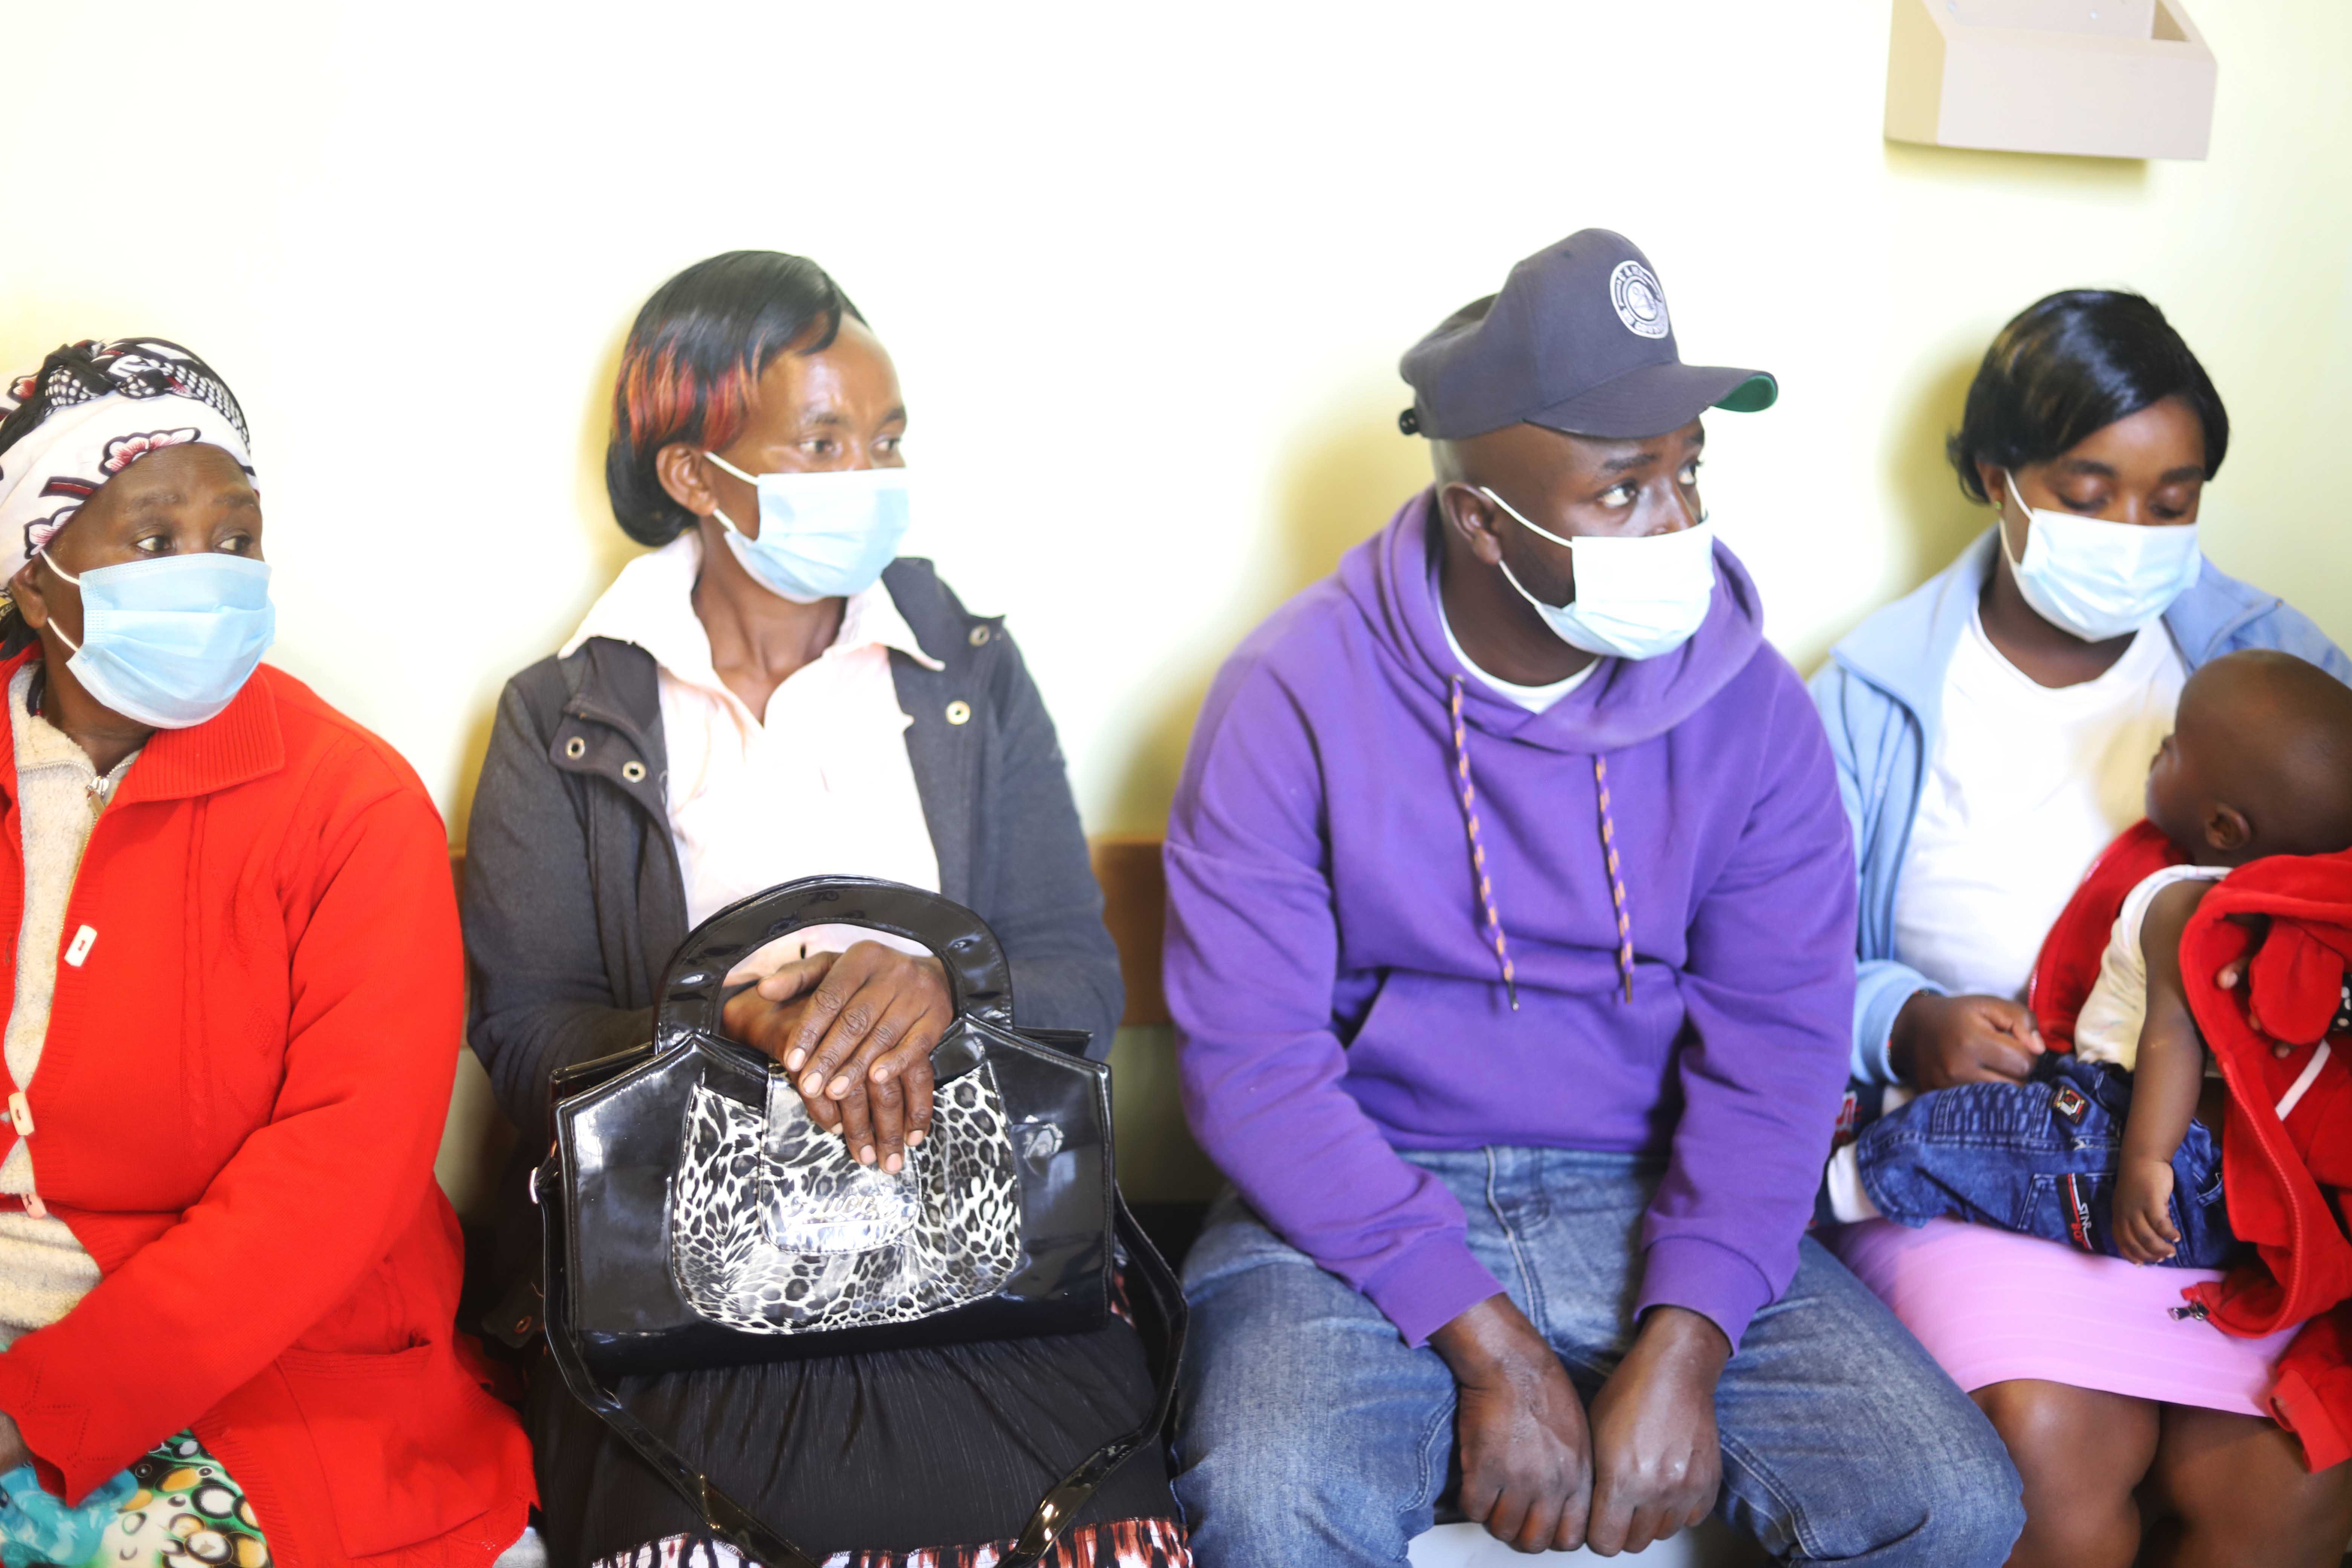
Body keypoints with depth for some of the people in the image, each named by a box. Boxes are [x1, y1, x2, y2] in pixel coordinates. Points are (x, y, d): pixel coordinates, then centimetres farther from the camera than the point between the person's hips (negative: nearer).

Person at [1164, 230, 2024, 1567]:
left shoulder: (1747, 702, -1)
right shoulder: (1295, 695, -9)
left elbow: (1776, 1042, -4)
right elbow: (1251, 1060, -13)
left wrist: (1681, 1347, -18)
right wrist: (1486, 1344, -19)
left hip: (1652, 1200, 3)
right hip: (1363, 1207, -2)